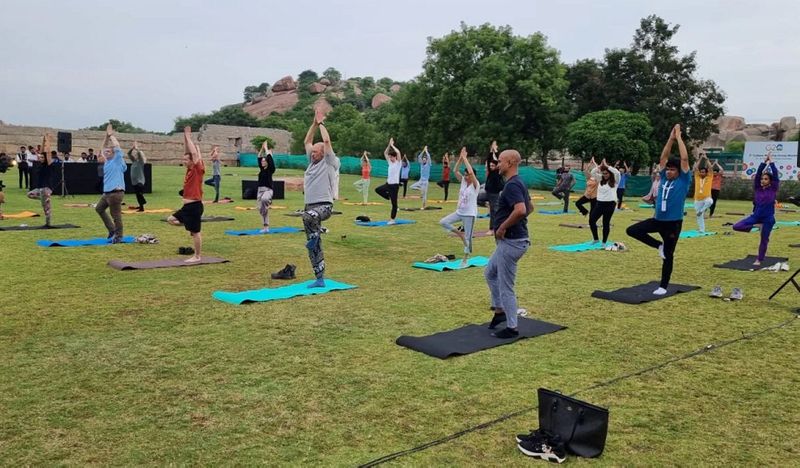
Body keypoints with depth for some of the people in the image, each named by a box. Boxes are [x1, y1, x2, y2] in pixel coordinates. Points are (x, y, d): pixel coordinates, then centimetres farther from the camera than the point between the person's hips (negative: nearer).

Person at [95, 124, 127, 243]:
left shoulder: (117, 161, -6)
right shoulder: (107, 161, 15)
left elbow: (117, 147, -16)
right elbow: (104, 148, 22)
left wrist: (111, 136, -4)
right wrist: (107, 136, 12)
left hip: (116, 192, -10)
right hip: (107, 192, 10)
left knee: (116, 215, -5)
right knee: (99, 208, 23)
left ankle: (118, 236, 5)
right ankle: (112, 230, 28)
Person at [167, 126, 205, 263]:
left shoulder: (198, 170, -12)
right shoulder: (189, 169, 10)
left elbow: (194, 153, -19)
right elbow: (187, 152, 14)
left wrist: (188, 136, -11)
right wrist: (185, 137, 8)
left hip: (195, 206, -9)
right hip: (187, 206, 9)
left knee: (195, 232, -1)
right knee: (171, 220, 16)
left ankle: (198, 256, 8)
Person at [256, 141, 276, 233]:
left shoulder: (270, 169, -4)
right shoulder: (261, 169, 12)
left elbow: (269, 158, -10)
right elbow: (259, 157, 14)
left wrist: (266, 148, -1)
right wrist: (262, 148, 12)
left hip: (268, 189, -7)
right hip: (260, 190, 7)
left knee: (264, 199, -43)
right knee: (261, 209, 6)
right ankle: (265, 227, 11)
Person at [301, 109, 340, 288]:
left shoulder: (329, 163, -2)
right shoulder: (312, 162, 17)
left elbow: (327, 141, -11)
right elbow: (307, 141, 20)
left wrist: (321, 123, -1)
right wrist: (314, 123, 15)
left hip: (324, 205, -7)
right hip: (310, 206, 8)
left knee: (308, 216, -43)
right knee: (314, 247, 6)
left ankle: (314, 236, -14)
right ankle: (320, 279, 11)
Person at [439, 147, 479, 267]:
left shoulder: (475, 185, -13)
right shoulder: (463, 181, 5)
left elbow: (471, 172, -28)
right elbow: (455, 171, -2)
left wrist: (465, 158, -22)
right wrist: (460, 158, -10)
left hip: (470, 214, -6)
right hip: (459, 212, 7)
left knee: (468, 238, 1)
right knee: (443, 222, -7)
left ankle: (465, 259, 11)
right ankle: (460, 234, 7)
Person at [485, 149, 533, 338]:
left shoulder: (512, 185, -20)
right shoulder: (517, 183, 12)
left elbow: (520, 210, -35)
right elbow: (530, 208, 26)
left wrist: (503, 227, -23)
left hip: (511, 242, -11)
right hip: (510, 240, 11)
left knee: (505, 286, -1)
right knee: (490, 273, 24)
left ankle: (511, 327, 10)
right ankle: (500, 310, 31)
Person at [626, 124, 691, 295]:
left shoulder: (683, 180, -7)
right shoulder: (664, 178, 6)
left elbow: (684, 158, -14)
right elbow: (664, 157, 8)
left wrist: (678, 137, -8)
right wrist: (671, 138, 3)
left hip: (673, 222, -5)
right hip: (658, 219, 5)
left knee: (668, 255, 3)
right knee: (632, 230, -6)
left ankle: (663, 286, 14)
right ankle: (659, 245, 10)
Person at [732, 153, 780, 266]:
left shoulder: (773, 189, -4)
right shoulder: (758, 188, 2)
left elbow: (775, 175, -10)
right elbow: (758, 174, -3)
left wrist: (771, 162, -7)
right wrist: (764, 162, -5)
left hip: (768, 218, -3)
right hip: (756, 216, 3)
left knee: (764, 239, 6)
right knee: (736, 227, -11)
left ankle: (759, 260, 19)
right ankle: (757, 226, 6)